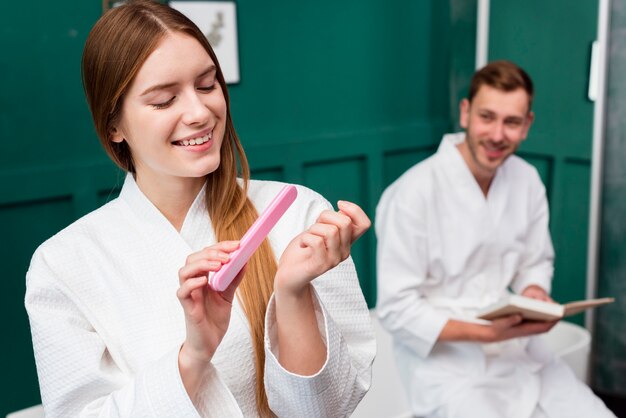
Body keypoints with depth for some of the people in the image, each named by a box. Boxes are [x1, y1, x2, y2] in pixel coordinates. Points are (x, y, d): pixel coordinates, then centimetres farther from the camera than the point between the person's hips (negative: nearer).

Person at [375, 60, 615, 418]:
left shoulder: (527, 180, 0)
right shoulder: (414, 193, -20)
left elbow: (536, 263, 12)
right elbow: (397, 309, -17)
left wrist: (534, 295, -10)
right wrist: (486, 333, -23)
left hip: (515, 347, 6)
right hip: (442, 357, -5)